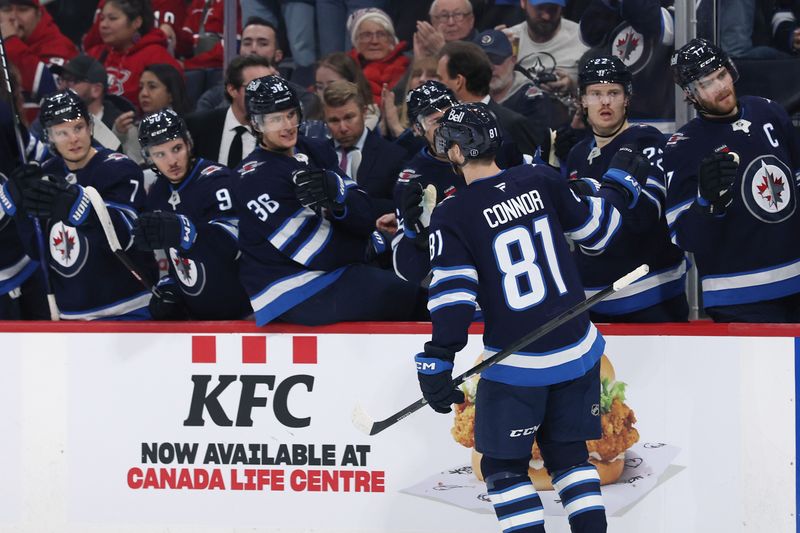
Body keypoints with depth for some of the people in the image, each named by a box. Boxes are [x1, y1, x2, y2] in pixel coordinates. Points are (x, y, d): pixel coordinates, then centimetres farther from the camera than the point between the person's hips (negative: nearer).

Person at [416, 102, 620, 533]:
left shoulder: (452, 216, -12)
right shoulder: (540, 181, -2)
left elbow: (452, 297, -17)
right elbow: (595, 229, 10)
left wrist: (436, 364, -14)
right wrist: (614, 195, 31)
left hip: (516, 366, -4)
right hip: (577, 351, 5)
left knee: (503, 465, 10)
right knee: (568, 452, 19)